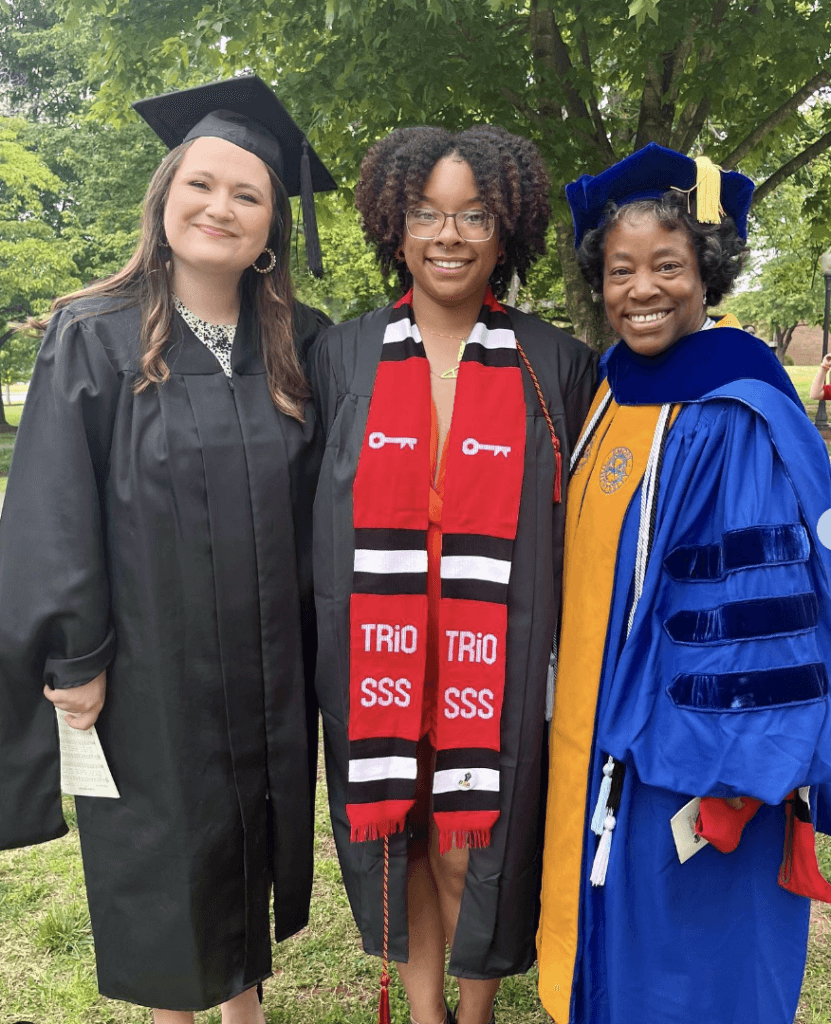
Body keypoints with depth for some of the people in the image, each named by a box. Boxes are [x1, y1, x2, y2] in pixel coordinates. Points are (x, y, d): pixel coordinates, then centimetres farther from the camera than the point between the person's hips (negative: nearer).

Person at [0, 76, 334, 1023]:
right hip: (147, 668, -3)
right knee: (162, 860, 14)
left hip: (267, 667, 3)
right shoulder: (94, 338, -7)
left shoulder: (298, 347, 1)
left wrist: (314, 639, 2)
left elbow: (318, 501, 5)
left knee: (254, 842, 19)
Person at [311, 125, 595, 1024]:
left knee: (471, 846, 8)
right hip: (377, 651, 2)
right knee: (400, 835, 14)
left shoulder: (556, 365, 0)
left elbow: (579, 521, 3)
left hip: (499, 657, -1)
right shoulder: (343, 355, 3)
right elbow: (313, 508, 7)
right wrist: (317, 645, 3)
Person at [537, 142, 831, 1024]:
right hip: (598, 740, 7)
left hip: (682, 754, -7)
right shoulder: (610, 396, 5)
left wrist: (734, 773, -18)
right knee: (610, 951, 23)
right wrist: (574, 726, 15)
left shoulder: (734, 420, -18)